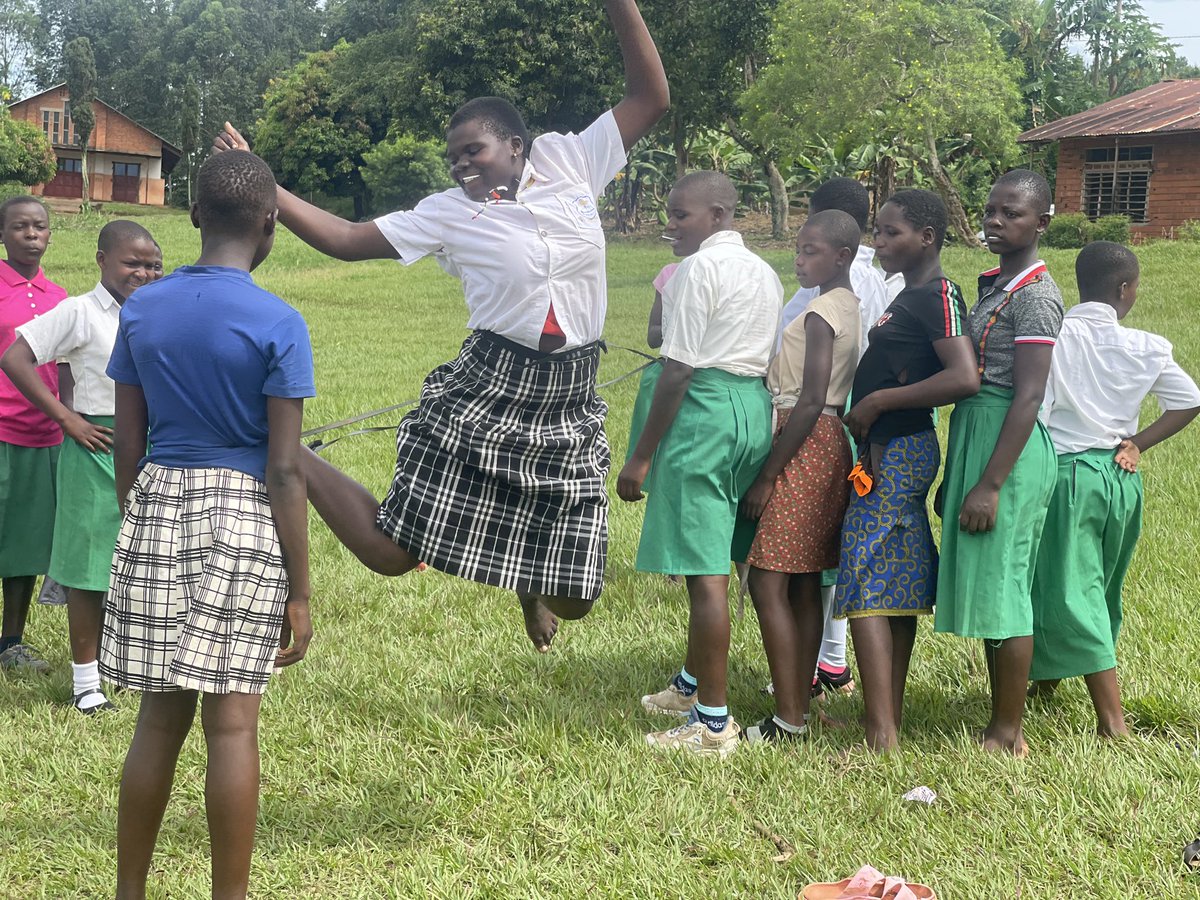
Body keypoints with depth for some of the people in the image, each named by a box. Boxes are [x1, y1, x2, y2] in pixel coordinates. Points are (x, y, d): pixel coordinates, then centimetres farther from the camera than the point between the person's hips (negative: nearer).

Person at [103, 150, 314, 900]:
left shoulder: (142, 311, 5)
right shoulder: (277, 324, -9)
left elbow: (127, 444, 8)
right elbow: (283, 469, -10)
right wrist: (299, 592, -5)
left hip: (156, 509, 4)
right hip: (244, 521, -4)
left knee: (162, 714, 13)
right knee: (233, 720, 3)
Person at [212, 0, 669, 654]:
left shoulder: (571, 162, 5)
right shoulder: (449, 211, 2)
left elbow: (650, 98, 6)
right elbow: (346, 240, 4)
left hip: (567, 404, 2)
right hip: (484, 394, -1)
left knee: (572, 598, 4)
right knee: (390, 552, -1)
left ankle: (531, 582, 44)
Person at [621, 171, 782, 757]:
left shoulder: (698, 268, -11)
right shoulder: (764, 273, 16)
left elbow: (678, 370, -15)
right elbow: (767, 358, 14)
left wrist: (642, 455, -12)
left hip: (704, 408, -10)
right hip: (754, 406, 10)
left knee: (704, 569, -6)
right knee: (711, 558, 22)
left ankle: (713, 724, -2)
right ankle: (692, 685, 37)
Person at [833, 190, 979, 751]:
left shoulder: (938, 294, -14)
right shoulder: (911, 296, 16)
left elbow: (965, 378, -26)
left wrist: (877, 402, -20)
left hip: (897, 452, -10)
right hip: (889, 450, 10)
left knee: (865, 588, -12)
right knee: (898, 589, 13)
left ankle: (881, 741, -14)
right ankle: (890, 720, 21)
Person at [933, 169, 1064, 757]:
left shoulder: (1035, 294, -13)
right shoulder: (993, 285, 15)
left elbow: (1028, 397, -19)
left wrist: (989, 484, -22)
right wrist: (957, 472, 19)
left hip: (1008, 445, -9)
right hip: (974, 435, 9)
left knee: (1000, 585, -5)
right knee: (987, 583, 13)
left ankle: (1007, 737, 5)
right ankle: (1001, 721, 23)